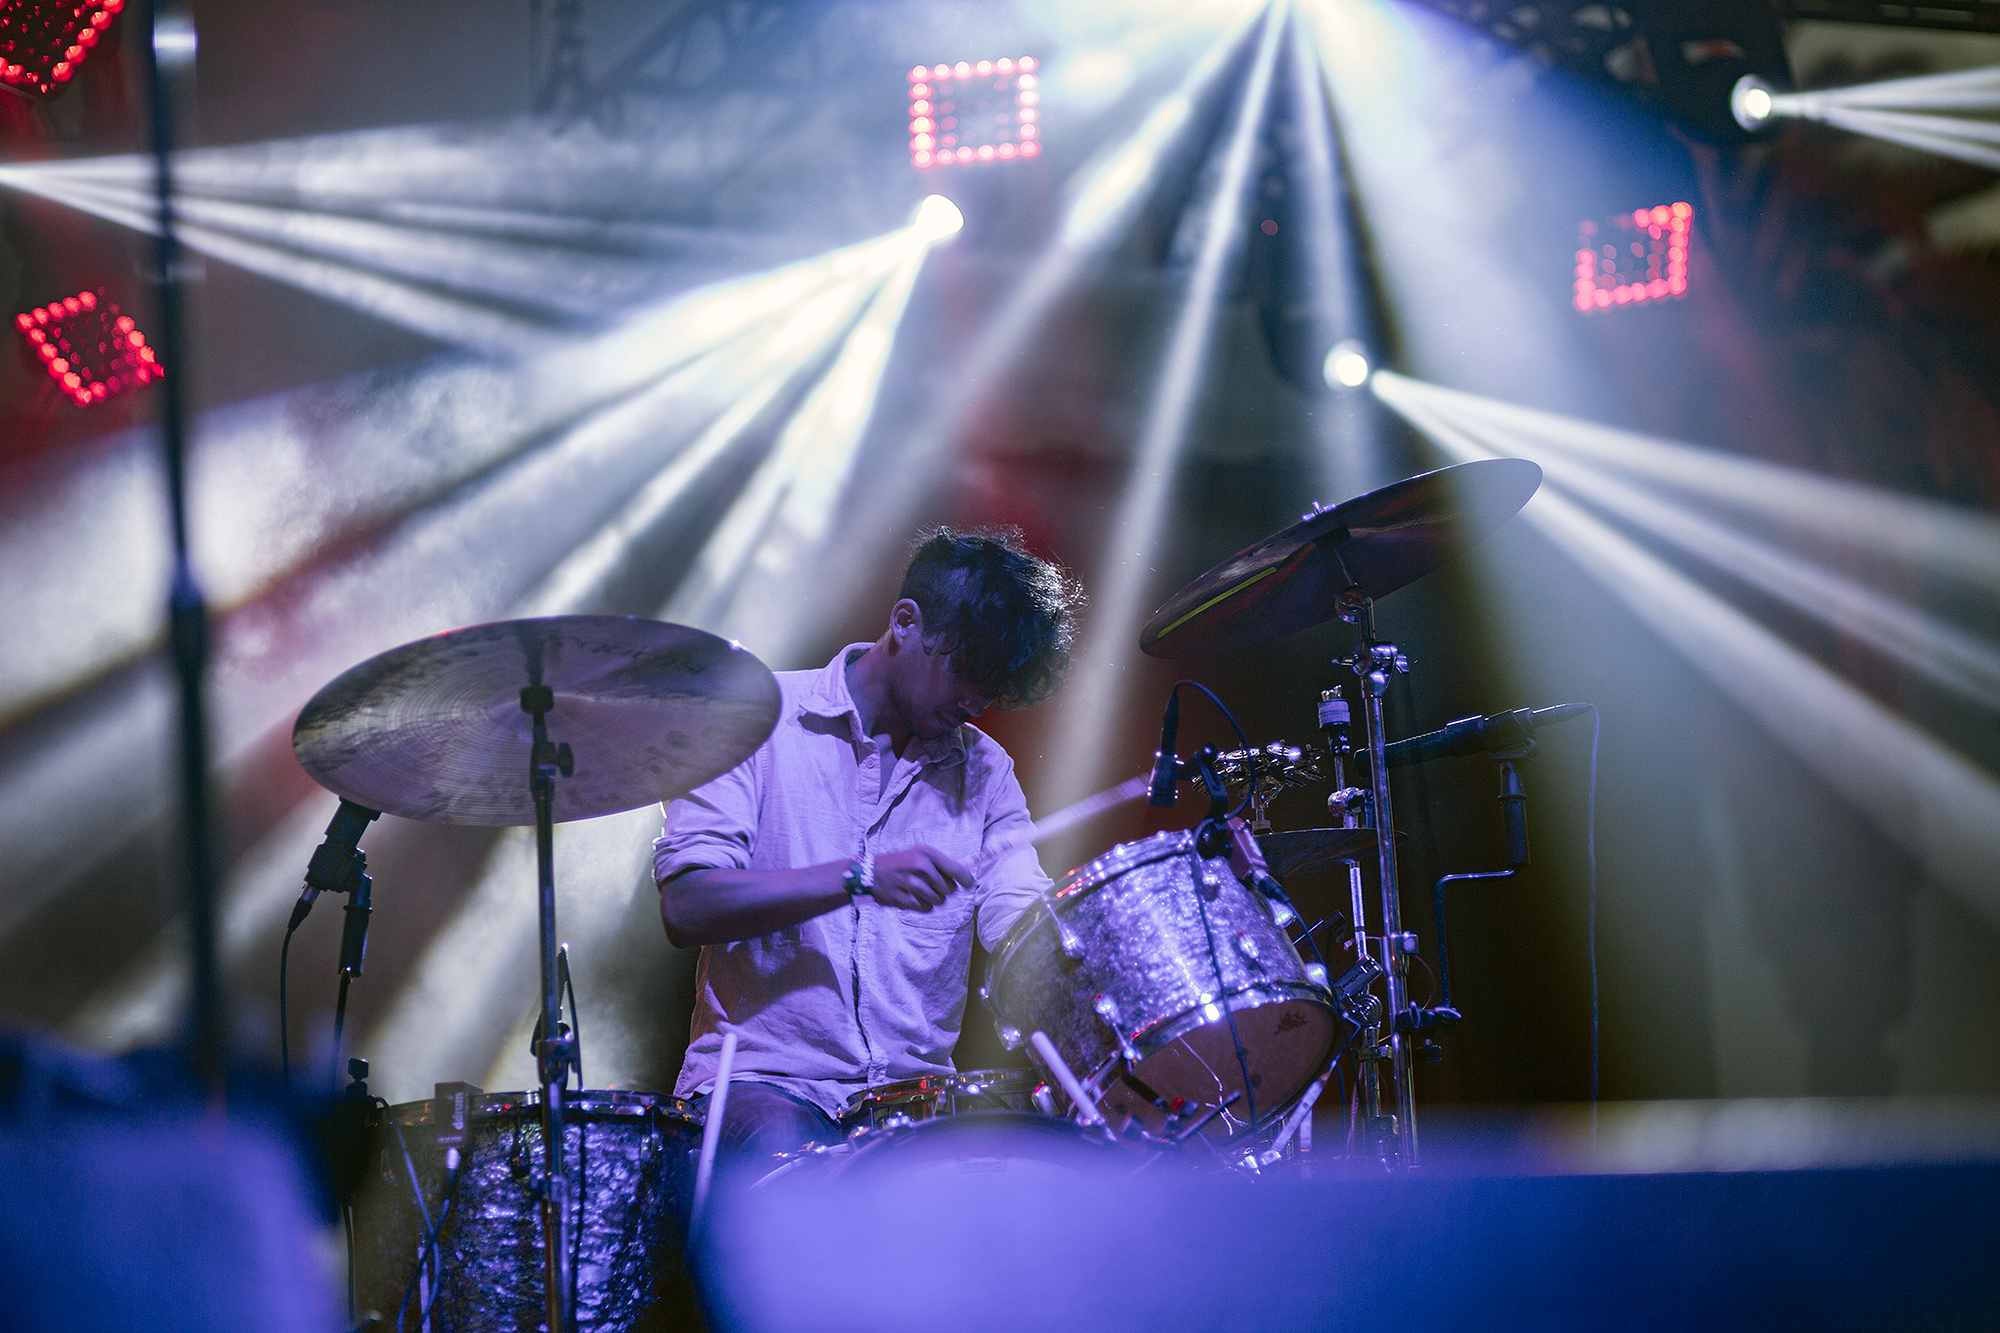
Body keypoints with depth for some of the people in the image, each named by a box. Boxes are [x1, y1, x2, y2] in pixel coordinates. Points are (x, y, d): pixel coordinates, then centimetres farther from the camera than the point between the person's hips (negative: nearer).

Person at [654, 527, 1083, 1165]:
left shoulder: (985, 771, 13)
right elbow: (685, 908, -12)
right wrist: (861, 876, -21)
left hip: (917, 1093, 5)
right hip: (764, 1077, -5)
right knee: (784, 1157, -38)